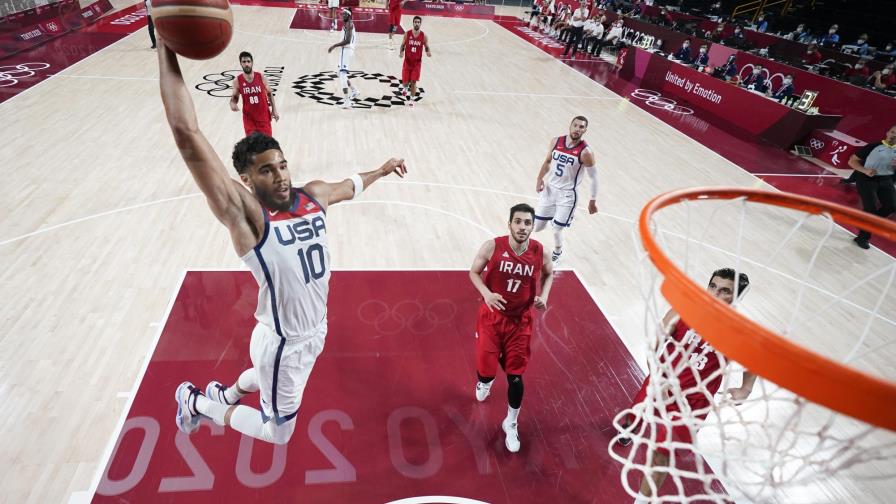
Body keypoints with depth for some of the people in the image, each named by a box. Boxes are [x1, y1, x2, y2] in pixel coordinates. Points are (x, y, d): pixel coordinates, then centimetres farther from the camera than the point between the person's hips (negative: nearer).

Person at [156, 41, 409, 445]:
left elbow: (348, 186, 18)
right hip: (284, 343, -7)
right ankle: (195, 401, 32)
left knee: (269, 378, 35)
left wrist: (381, 170, 32)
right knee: (278, 433, 14)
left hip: (315, 331, 7)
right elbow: (187, 135, -36)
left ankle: (225, 393, 64)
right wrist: (167, 49, -38)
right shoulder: (244, 214, -27)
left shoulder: (312, 195, -7)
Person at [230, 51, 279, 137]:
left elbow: (269, 94, 5)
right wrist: (233, 104, -18)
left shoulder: (261, 77, -8)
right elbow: (234, 97, 5)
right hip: (249, 117, 0)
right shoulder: (238, 80, -7)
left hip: (263, 115, 0)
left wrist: (274, 110, 3)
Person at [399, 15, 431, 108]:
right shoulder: (407, 34, -6)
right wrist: (401, 53, -16)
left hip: (417, 62, -1)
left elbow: (427, 47, 4)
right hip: (407, 61, 1)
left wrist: (428, 53, -19)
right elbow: (403, 45, 4)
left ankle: (412, 99, 12)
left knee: (413, 81, -2)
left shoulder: (423, 36, -6)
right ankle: (405, 88, 41)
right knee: (405, 81, 4)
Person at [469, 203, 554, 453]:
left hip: (520, 320, 1)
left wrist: (544, 296, -9)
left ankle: (511, 424, 29)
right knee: (486, 370, 3)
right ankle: (485, 381, 45)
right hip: (492, 316, -1)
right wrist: (486, 293, -23)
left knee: (516, 375, 5)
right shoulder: (492, 247, -18)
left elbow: (548, 274, 9)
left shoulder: (540, 252, -12)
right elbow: (473, 272, -5)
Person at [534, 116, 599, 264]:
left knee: (557, 229, 4)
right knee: (537, 227, 6)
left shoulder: (585, 152, -17)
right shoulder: (556, 142, -5)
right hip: (549, 188, 4)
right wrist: (540, 178, -1)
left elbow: (593, 177, -8)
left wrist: (593, 201, -6)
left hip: (567, 194, -4)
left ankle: (557, 254, 35)